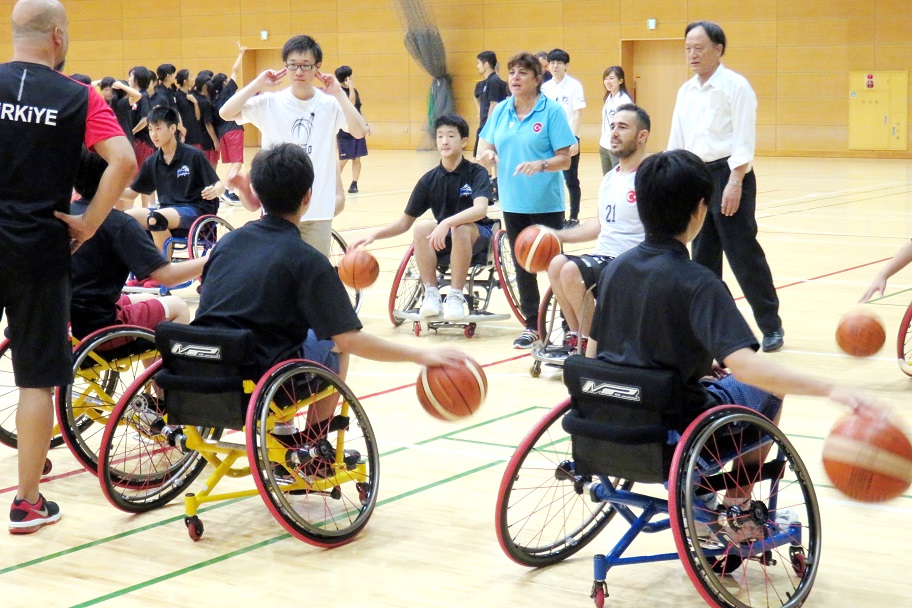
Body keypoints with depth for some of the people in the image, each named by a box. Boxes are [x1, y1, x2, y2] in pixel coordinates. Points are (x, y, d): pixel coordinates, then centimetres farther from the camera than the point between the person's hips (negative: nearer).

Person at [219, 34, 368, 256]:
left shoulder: (329, 104, -2)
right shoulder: (270, 102, -3)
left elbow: (359, 131, -17)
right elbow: (225, 113, -13)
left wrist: (338, 93, -15)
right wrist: (258, 84, -12)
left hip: (317, 210, 0)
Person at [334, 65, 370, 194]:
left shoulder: (354, 90, 12)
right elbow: (351, 103, -27)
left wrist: (365, 124, 16)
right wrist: (351, 87, -26)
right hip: (345, 132, -7)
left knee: (356, 159, 6)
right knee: (343, 159, -5)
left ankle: (354, 184, 11)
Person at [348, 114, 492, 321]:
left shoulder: (476, 173, -11)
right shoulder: (429, 180, -1)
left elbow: (480, 209, -30)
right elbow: (404, 222, 3)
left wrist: (447, 223, -45)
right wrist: (375, 235, -13)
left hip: (477, 235, -3)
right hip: (443, 238, 3)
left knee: (461, 228, -36)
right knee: (421, 228, -28)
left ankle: (455, 297, -27)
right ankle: (431, 295, -21)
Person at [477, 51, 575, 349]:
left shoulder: (552, 111, -8)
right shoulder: (501, 111, 6)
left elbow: (565, 159, -11)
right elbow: (484, 148, 9)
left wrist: (540, 165, -28)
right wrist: (486, 154, -14)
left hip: (546, 204, -5)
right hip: (512, 202, 5)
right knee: (522, 267, 12)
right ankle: (532, 326, 22)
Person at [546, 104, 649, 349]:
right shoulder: (610, 178, 17)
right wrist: (558, 235, 21)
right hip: (602, 258, 8)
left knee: (572, 270, -26)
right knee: (557, 263, -15)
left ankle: (591, 344, -8)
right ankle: (576, 335, -2)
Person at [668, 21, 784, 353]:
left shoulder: (735, 86, -8)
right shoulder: (686, 91, 12)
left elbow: (744, 139, -13)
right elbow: (677, 139, 16)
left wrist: (734, 182, -20)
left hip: (728, 175, -7)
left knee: (744, 254, -6)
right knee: (703, 256, 10)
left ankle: (771, 326, 2)